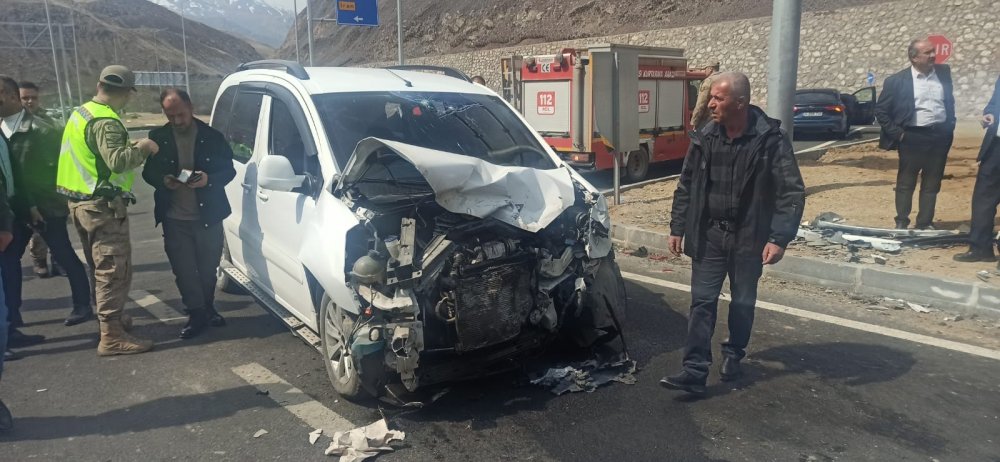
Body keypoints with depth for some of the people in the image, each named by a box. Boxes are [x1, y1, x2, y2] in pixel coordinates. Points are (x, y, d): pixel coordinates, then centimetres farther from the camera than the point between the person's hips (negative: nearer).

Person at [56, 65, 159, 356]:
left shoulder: (81, 113, 13)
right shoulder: (106, 122, -19)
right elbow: (117, 161, -31)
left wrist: (130, 147, 14)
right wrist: (142, 148, -16)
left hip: (81, 201, 10)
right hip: (102, 206, -10)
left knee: (101, 268, 20)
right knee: (114, 270, -7)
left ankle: (111, 318, 34)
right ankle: (111, 337, -6)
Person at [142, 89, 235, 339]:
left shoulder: (212, 136, -3)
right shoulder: (158, 137, 1)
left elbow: (229, 170, 1)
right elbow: (148, 172, 8)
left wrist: (209, 179, -19)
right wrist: (163, 180, -14)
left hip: (208, 217, 0)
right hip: (174, 219, 1)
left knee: (208, 268, 11)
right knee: (184, 271, 1)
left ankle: (208, 308, 30)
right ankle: (196, 314, 13)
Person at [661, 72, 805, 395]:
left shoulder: (771, 139, -13)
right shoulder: (704, 138, -1)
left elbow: (792, 193, -12)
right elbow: (685, 187, 8)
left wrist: (779, 238, -20)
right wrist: (677, 228, 6)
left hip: (749, 238, -2)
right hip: (708, 235, 2)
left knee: (743, 303, 13)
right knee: (702, 302, -1)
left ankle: (734, 355, 36)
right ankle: (694, 371, 2)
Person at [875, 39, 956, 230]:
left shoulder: (944, 72, 5)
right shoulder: (897, 80, -7)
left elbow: (949, 100, 19)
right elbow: (880, 110, -3)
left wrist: (950, 125, 12)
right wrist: (897, 133, -7)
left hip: (940, 136, 4)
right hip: (912, 137, -4)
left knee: (932, 184, 9)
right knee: (905, 183, 5)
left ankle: (925, 223, 19)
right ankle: (901, 223, 15)